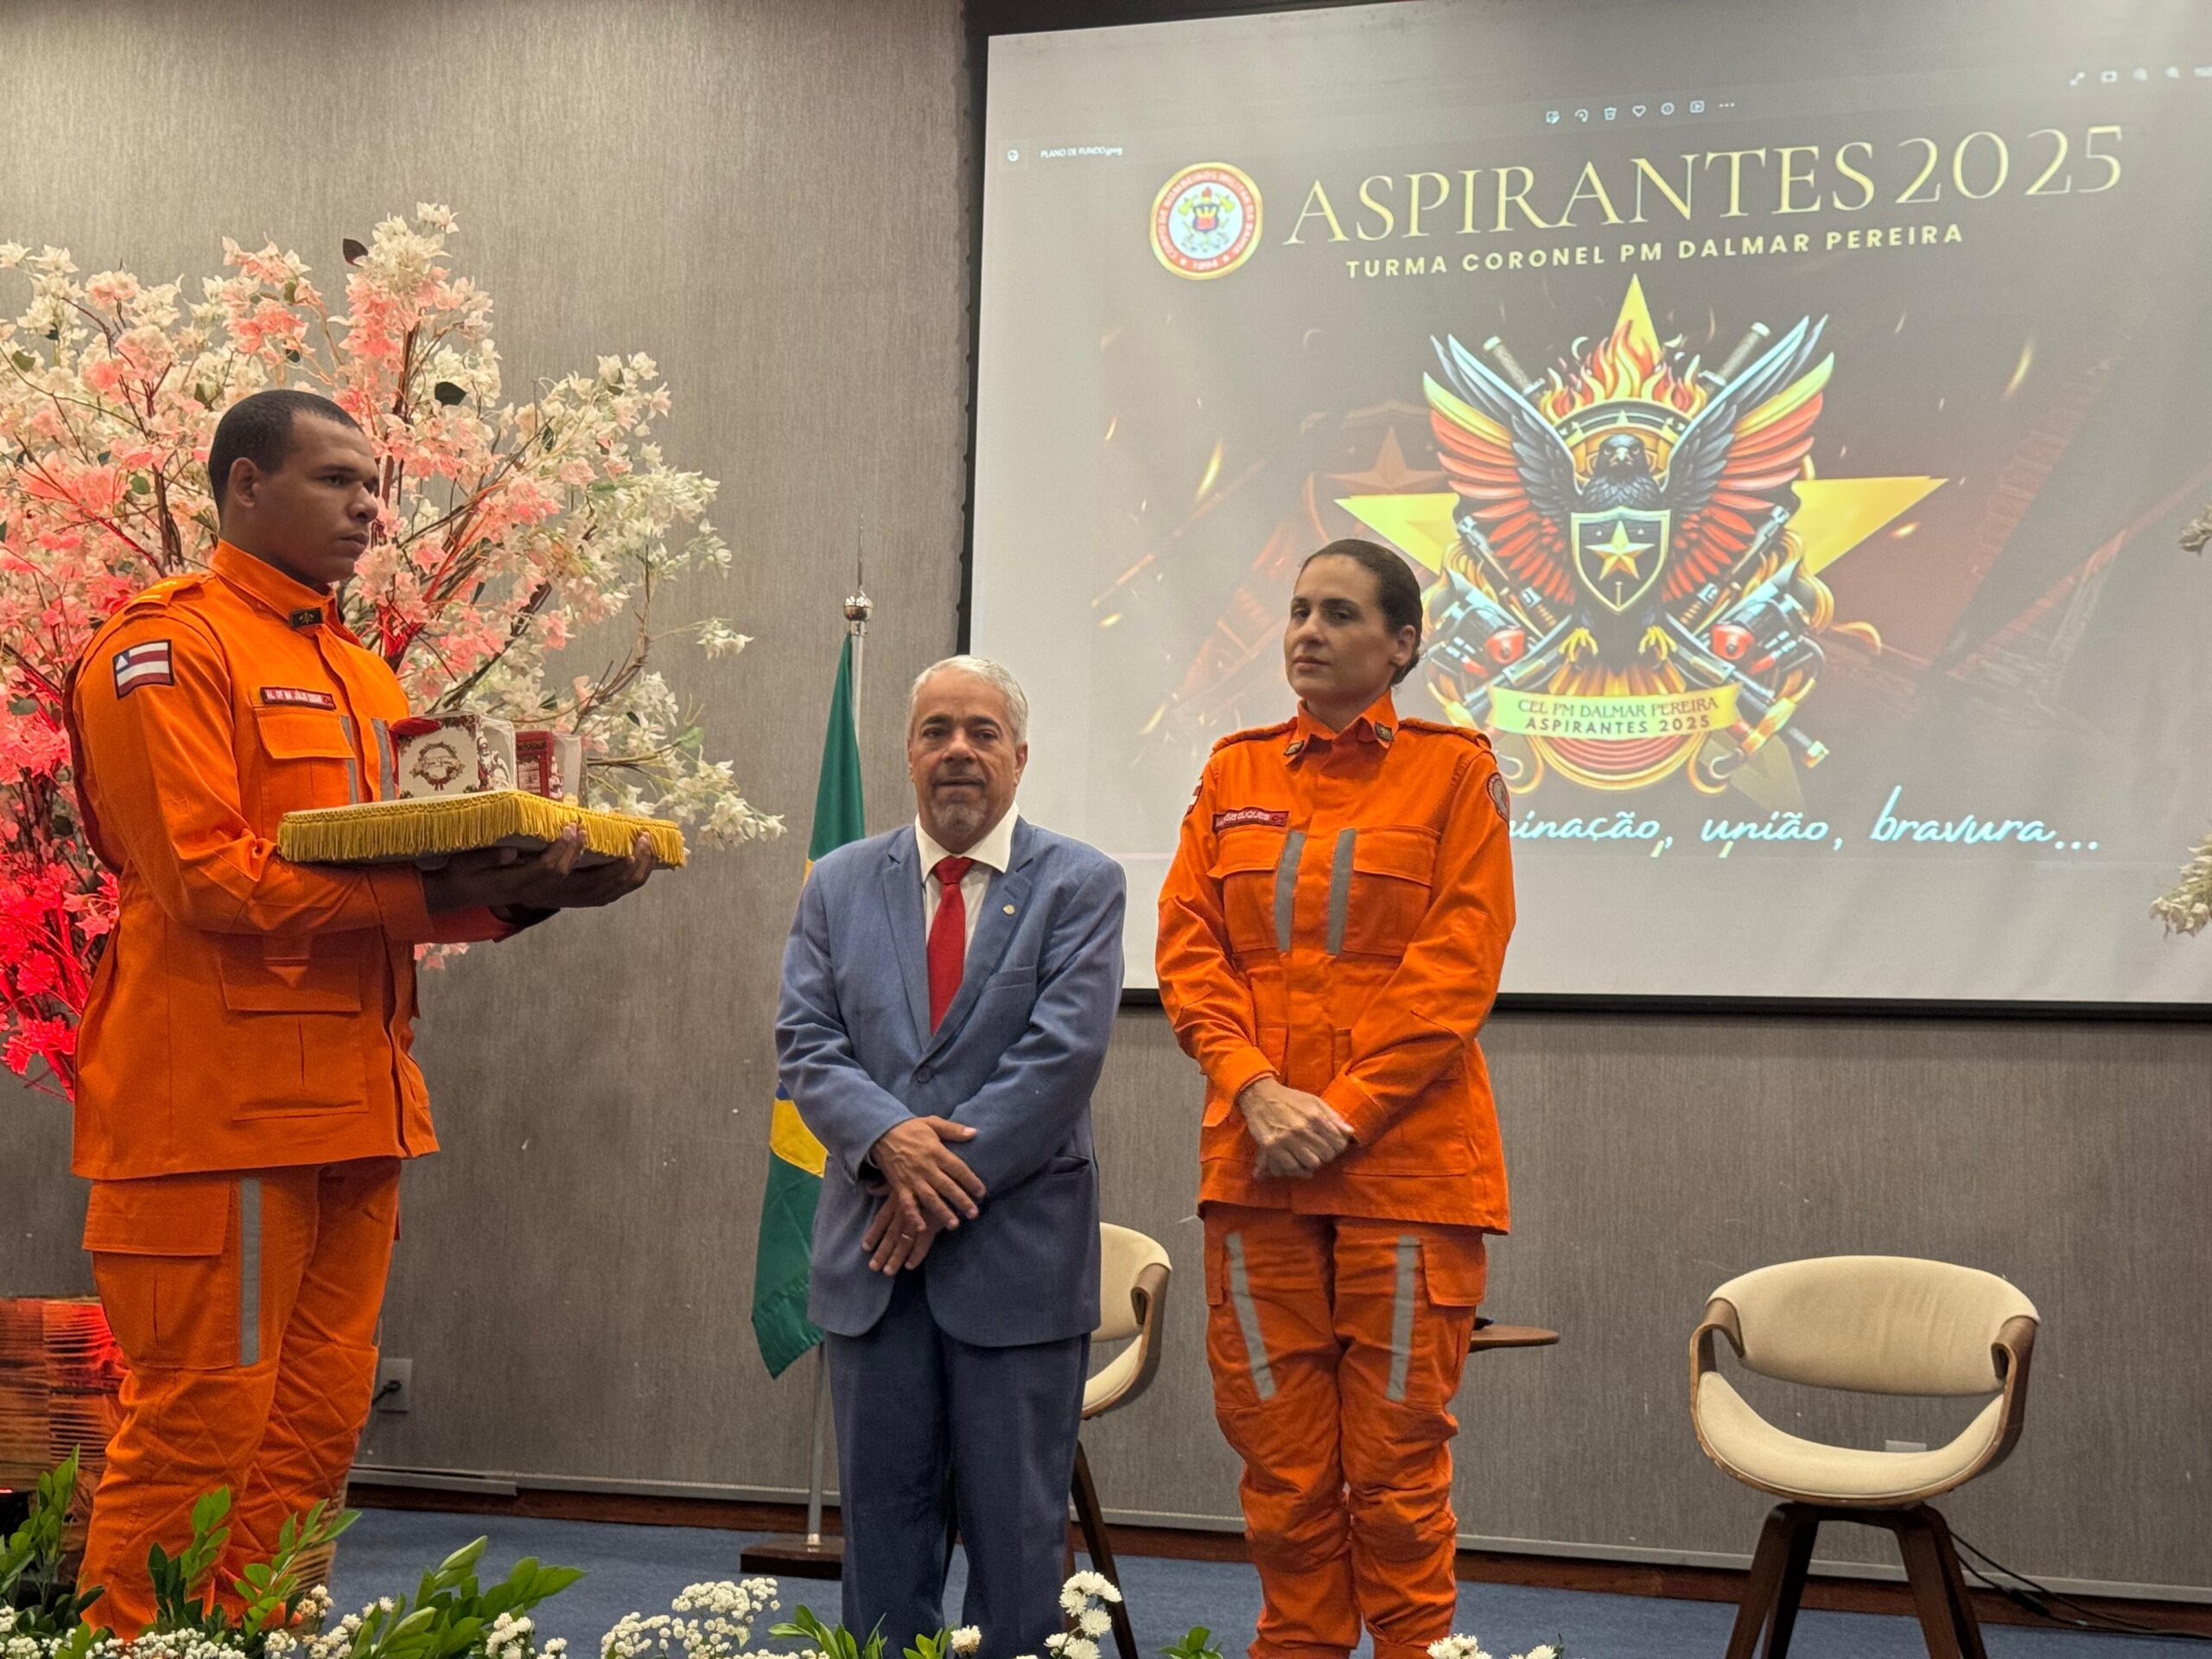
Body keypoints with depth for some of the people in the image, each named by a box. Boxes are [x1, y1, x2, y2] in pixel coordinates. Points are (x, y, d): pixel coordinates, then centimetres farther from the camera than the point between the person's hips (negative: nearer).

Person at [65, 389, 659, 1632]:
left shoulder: (363, 676, 21)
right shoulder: (168, 646, -5)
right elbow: (204, 875, -16)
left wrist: (524, 890, -2)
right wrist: (429, 892, -22)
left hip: (354, 1104, 8)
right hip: (219, 1105, -8)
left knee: (316, 1430, 11)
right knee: (200, 1428, -4)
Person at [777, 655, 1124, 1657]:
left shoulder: (1079, 885, -1)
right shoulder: (839, 885, 10)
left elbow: (1063, 1052, -11)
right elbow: (806, 1041, 2)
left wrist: (942, 1179, -14)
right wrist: (888, 1140, -17)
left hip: (1018, 1250, -3)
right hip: (874, 1251, 3)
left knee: (1016, 1522, 5)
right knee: (881, 1508, 10)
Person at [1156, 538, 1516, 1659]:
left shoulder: (1454, 769, 2)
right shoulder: (1236, 772, 13)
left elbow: (1459, 964, -6)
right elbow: (1187, 940, 6)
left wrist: (1349, 1108, -13)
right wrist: (1255, 1087, -9)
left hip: (1405, 1157, -3)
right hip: (1255, 1156, 3)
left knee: (1397, 1467, 0)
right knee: (1279, 1461, 6)